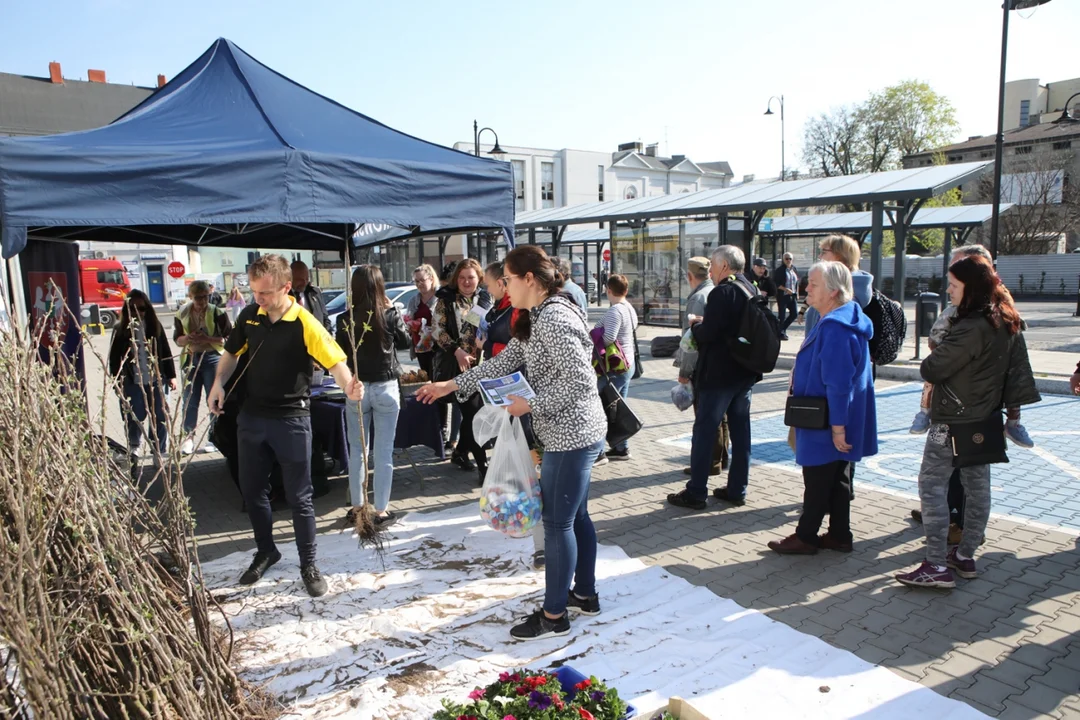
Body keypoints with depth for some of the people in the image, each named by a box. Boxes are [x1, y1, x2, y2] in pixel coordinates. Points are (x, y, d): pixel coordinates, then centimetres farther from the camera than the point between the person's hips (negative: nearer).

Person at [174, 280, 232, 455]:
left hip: (212, 358, -3)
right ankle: (189, 437, 18)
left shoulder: (217, 313, -6)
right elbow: (177, 338, 12)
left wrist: (209, 339, -22)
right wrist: (187, 339, -11)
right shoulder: (182, 314, 6)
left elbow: (229, 338, -8)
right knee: (189, 400, 7)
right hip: (191, 359, 4)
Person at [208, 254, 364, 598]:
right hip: (252, 415, 6)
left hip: (291, 419, -5)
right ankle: (265, 551, 38)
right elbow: (232, 352, 16)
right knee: (251, 489, 17)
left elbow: (335, 360, -25)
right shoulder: (250, 315, 0)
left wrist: (349, 386, -45)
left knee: (299, 496, 3)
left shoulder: (305, 324, -17)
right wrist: (219, 383, 1)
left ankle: (308, 564, 20)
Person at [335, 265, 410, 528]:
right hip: (386, 388, -1)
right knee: (384, 453, 5)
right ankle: (381, 511, 11)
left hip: (356, 389, 1)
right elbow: (405, 342, 8)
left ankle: (357, 507, 24)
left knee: (357, 452, 14)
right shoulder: (390, 314, -9)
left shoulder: (345, 319, -8)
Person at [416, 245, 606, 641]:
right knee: (575, 516, 19)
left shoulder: (553, 319, -21)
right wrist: (452, 385, 13)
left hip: (571, 436, -10)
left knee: (557, 522, 1)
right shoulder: (538, 318, 12)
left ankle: (554, 615, 15)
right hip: (575, 434, 10)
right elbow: (503, 362, 15)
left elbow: (580, 379, -25)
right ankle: (585, 594, 34)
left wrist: (530, 404, -18)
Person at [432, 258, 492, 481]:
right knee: (472, 411, -9)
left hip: (480, 363, 4)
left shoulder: (486, 299, 8)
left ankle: (461, 452, 30)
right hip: (456, 363, -4)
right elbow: (439, 330, -4)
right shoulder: (446, 299, 1)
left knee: (472, 411, 9)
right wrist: (457, 351, -14)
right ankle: (483, 464, -8)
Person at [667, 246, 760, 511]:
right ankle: (737, 489, 19)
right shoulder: (751, 290, 11)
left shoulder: (722, 292, -17)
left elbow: (707, 334, -23)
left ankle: (696, 492, 5)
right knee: (740, 429, 12)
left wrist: (695, 323, -2)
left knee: (704, 430, -1)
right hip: (745, 371, 9)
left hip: (719, 373, -9)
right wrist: (704, 323, 13)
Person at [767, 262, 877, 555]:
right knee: (837, 479, 17)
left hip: (827, 423, -10)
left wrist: (837, 427, -24)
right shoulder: (845, 320, 10)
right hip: (838, 421, 10)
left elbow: (838, 384, -26)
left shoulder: (835, 328, -24)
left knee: (817, 481, 2)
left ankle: (806, 537, 15)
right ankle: (839, 535, 27)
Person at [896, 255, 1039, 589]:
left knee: (931, 485, -4)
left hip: (953, 420, -9)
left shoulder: (972, 327, -24)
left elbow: (931, 369, -23)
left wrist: (931, 360, -1)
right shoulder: (1007, 322, 6)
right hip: (986, 419, 10)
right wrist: (1008, 404, 18)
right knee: (977, 486, 15)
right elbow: (1017, 367, 13)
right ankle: (965, 556, 28)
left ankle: (936, 567, -4)